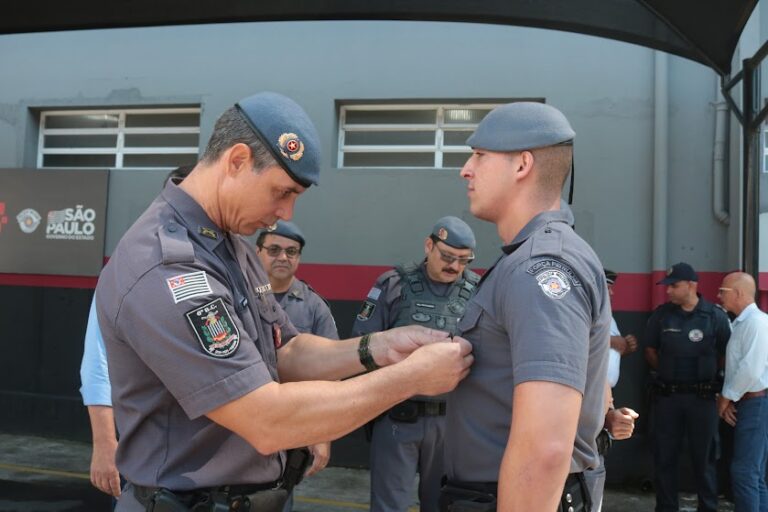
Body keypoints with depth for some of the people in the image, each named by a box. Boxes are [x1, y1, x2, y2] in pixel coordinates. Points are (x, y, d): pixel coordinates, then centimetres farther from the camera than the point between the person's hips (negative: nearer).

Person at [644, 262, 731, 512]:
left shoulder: (715, 315, -6)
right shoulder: (661, 314, -1)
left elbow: (726, 355, 2)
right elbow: (650, 351, 9)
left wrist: (705, 372, 1)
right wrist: (668, 372, 4)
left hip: (702, 396, -2)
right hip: (667, 395, 2)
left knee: (704, 456, 9)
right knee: (664, 456, 8)